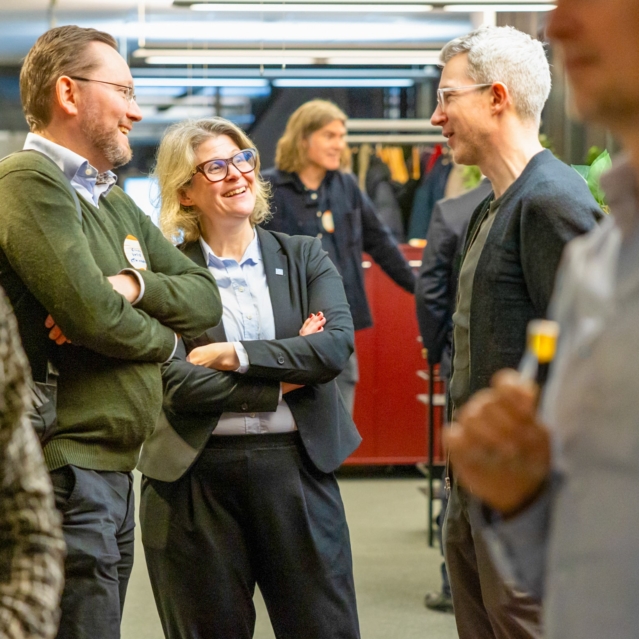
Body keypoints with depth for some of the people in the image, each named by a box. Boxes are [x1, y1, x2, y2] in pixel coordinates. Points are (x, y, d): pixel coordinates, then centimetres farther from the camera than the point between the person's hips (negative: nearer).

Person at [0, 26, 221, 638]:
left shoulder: (116, 205, 19)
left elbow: (206, 298, 13)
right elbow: (92, 313, -21)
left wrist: (135, 284, -8)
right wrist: (165, 340, 0)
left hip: (113, 473, 9)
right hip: (65, 474, -9)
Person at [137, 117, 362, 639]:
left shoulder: (305, 258, 8)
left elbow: (338, 345, -8)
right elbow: (176, 384, -12)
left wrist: (234, 355, -13)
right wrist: (285, 375, -9)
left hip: (298, 468, 2)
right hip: (197, 478, -2)